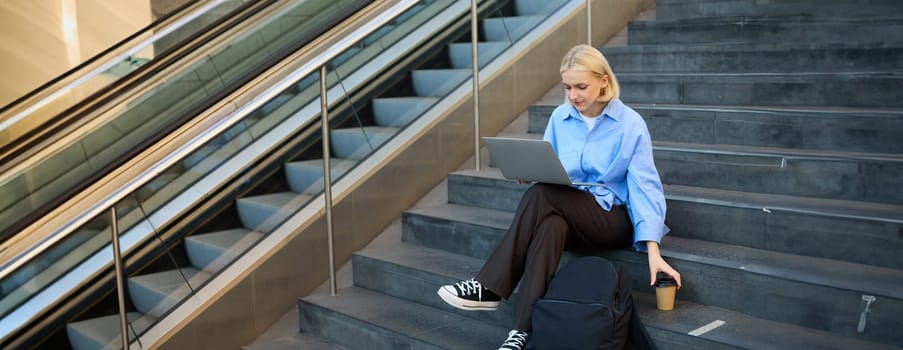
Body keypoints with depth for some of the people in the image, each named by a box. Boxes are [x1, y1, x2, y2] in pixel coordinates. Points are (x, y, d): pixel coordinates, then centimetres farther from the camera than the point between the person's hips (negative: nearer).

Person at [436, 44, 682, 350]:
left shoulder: (630, 124, -6)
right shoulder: (559, 117, 7)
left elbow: (644, 187, -11)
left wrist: (653, 251, -21)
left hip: (612, 219, -4)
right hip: (565, 214, 4)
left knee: (541, 196, -31)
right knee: (550, 226, -35)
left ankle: (489, 289, -31)